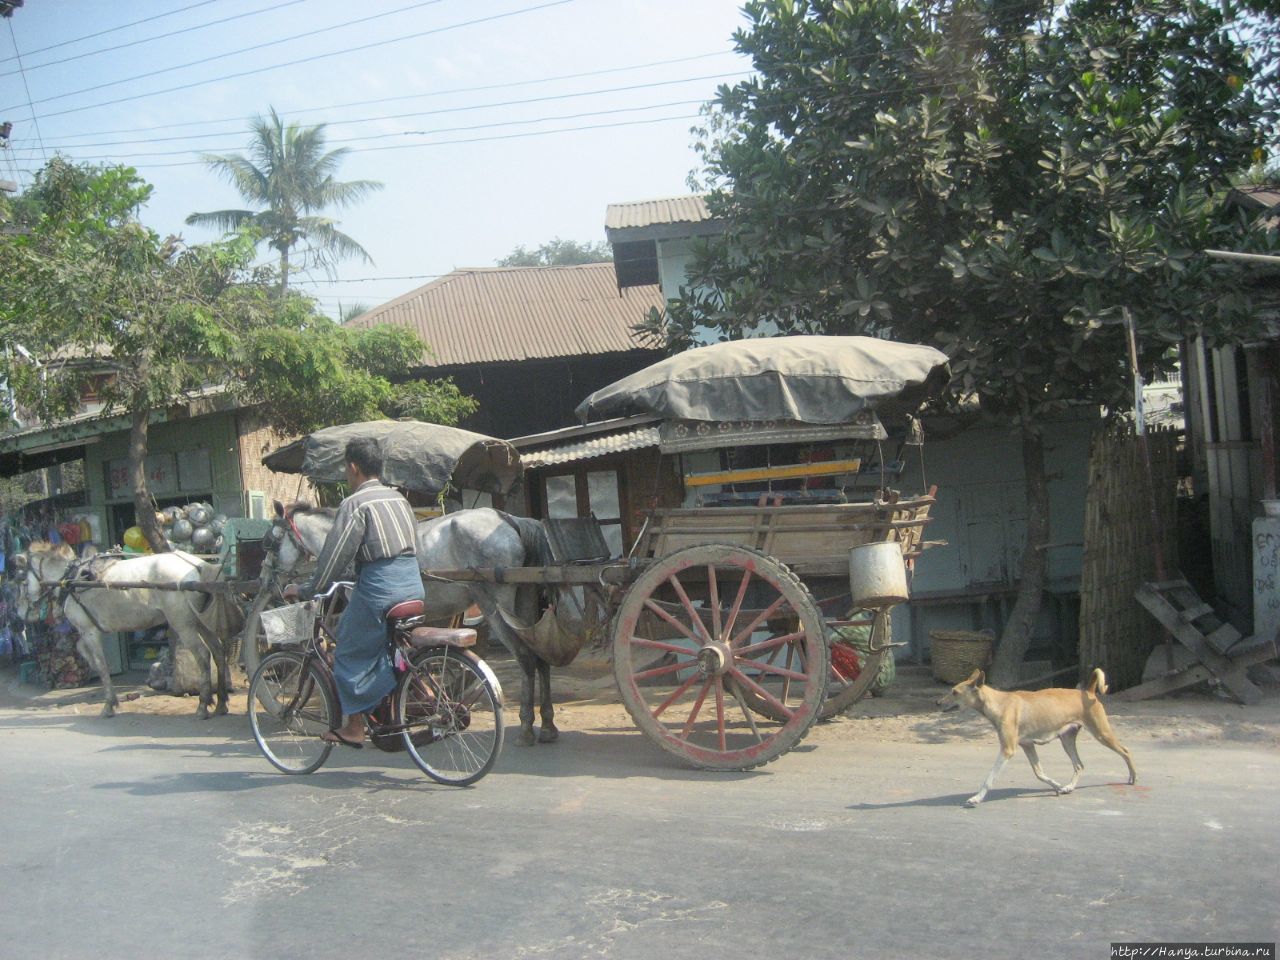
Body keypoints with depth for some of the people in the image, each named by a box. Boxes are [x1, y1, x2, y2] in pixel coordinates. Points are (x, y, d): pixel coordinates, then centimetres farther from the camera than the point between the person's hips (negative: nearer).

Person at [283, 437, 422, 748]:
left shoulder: (355, 504, -7)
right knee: (394, 651, 22)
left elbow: (334, 556, -8)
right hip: (413, 587, 7)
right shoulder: (399, 499, 15)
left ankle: (354, 727, 12)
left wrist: (305, 590, 3)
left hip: (378, 590, -7)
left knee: (353, 654, 8)